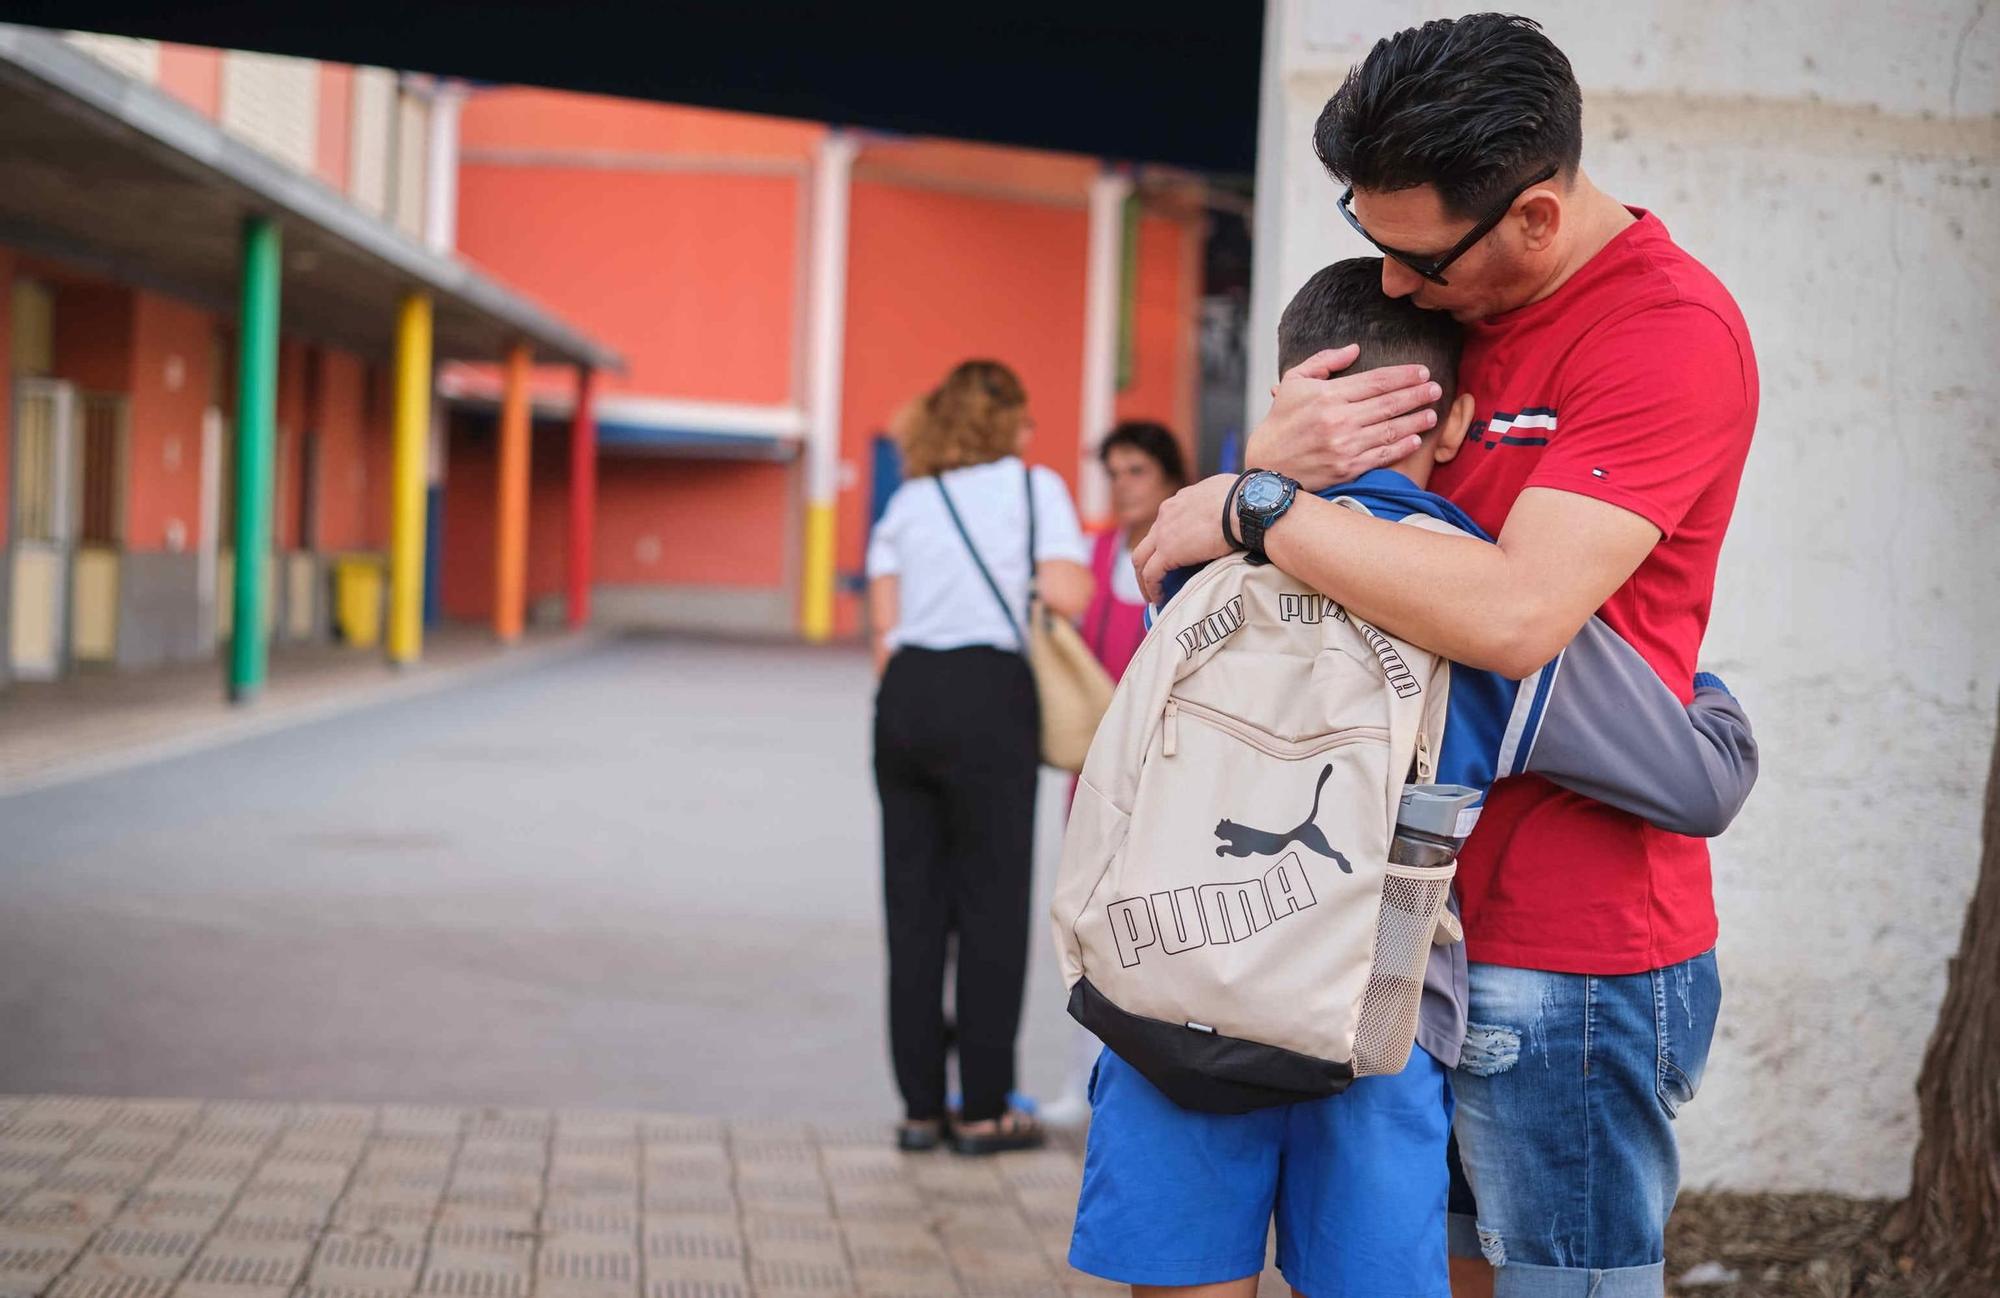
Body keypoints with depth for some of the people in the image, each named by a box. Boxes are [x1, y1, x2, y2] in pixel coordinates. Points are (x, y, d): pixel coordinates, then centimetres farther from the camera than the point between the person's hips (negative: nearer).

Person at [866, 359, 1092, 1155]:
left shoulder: (908, 503, 15)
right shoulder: (1034, 487, 4)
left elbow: (883, 632, 10)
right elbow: (1068, 596, -9)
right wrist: (1069, 557, 11)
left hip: (905, 695, 4)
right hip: (988, 697, -4)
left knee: (913, 906, 8)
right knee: (991, 908, 2)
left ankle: (920, 1105, 11)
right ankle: (984, 1110, 4)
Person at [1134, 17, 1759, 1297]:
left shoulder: (1670, 331, -17)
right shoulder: (1453, 299, 10)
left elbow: (1516, 615, -28)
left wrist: (1253, 508, -18)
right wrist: (1276, 455, -11)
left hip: (1569, 959, -8)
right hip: (1436, 917, 8)